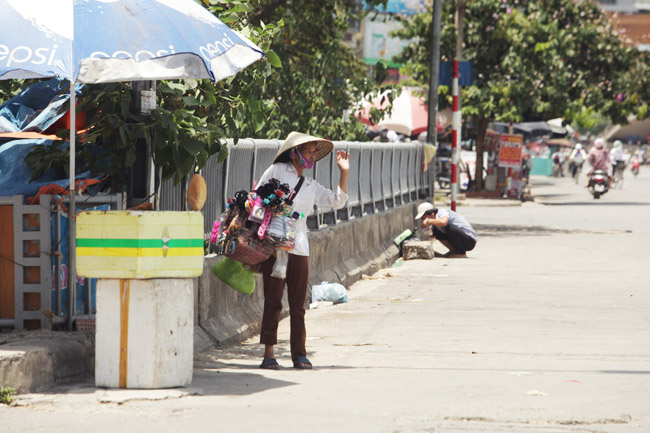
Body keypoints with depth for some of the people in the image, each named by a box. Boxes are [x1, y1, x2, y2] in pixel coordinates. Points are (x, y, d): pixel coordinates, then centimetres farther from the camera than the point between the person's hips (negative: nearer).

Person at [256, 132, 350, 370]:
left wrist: (344, 173, 6)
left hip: (299, 248, 5)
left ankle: (299, 354, 7)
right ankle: (269, 354, -2)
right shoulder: (276, 172, 4)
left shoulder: (311, 186, 19)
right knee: (273, 301, -4)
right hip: (273, 244, -5)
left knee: (298, 303, 4)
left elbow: (337, 201, 14)